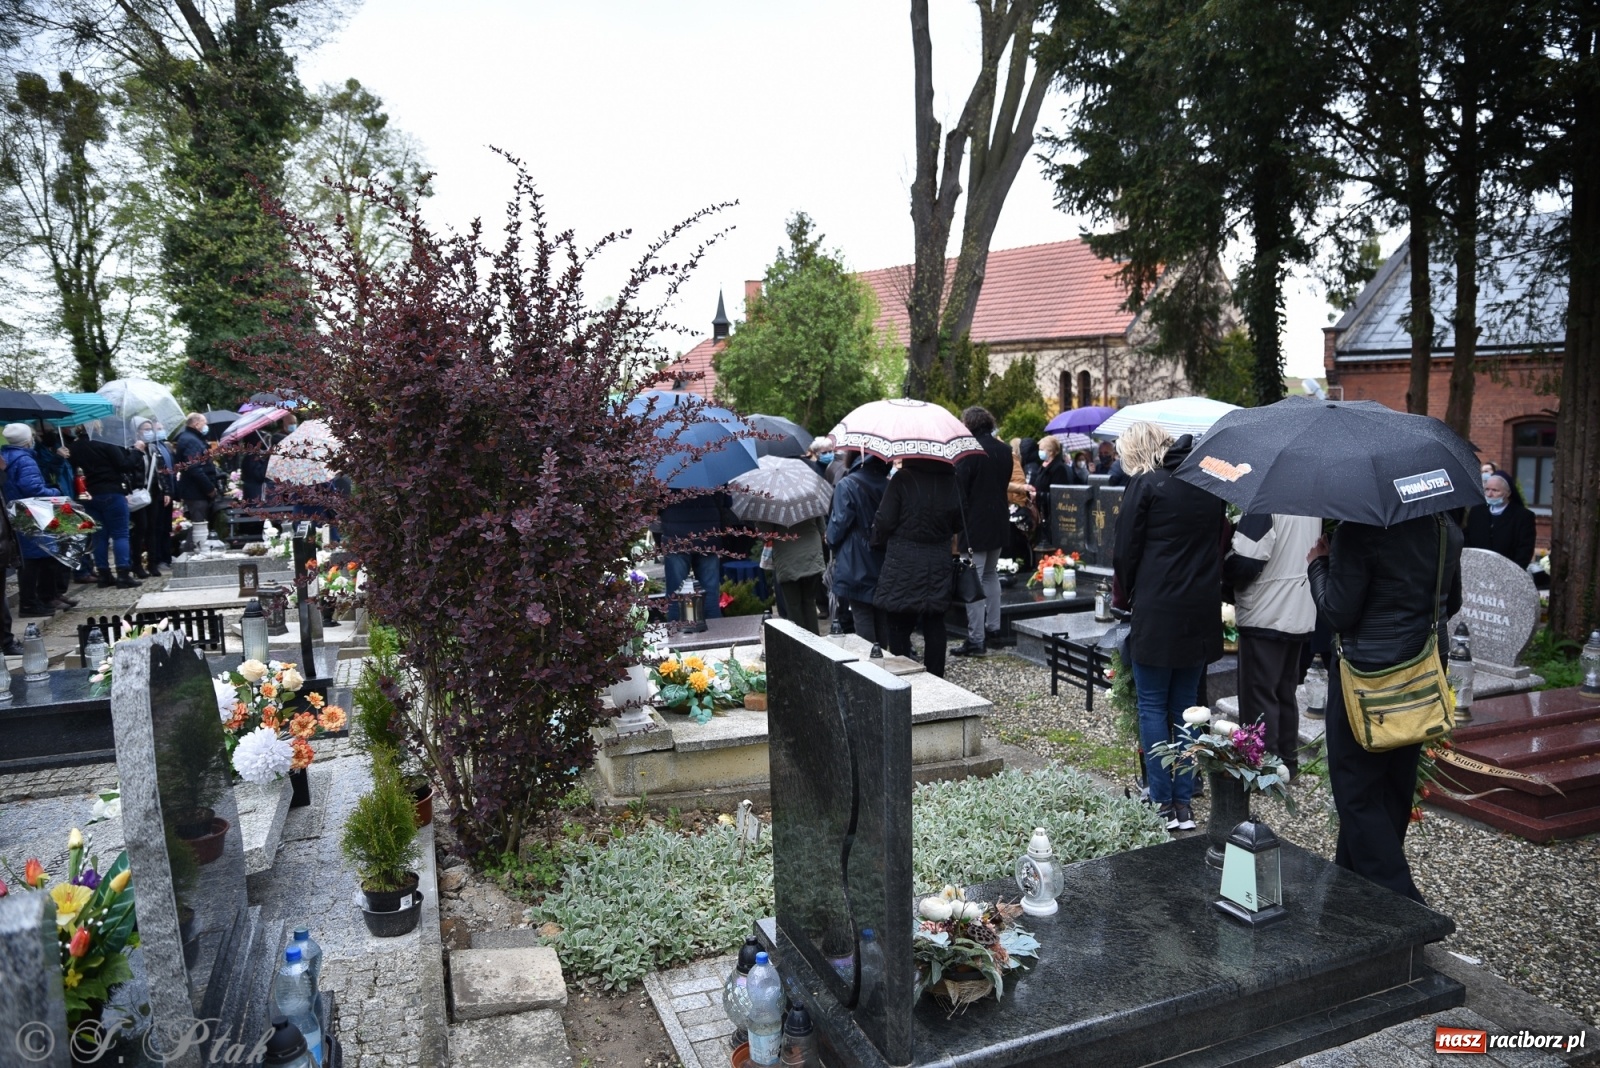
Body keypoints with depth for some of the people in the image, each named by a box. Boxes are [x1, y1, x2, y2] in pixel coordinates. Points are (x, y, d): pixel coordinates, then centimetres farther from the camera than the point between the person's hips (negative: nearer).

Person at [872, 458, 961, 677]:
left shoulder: (902, 479, -14)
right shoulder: (950, 480, 0)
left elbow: (885, 521, -12)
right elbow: (958, 523, 8)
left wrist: (878, 542, 6)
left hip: (904, 564, -4)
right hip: (938, 565, 4)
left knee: (900, 626, 5)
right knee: (935, 626, 10)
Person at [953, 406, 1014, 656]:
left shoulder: (969, 451, -16)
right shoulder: (1004, 451, 7)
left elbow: (960, 490, -15)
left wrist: (959, 524, -9)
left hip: (975, 525, -8)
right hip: (999, 522, 8)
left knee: (973, 582, -4)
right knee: (991, 575, 21)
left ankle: (976, 640, -3)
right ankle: (993, 630, 25)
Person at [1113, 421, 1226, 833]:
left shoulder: (1146, 484, -8)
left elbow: (1125, 551, -6)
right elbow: (1218, 543, 15)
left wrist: (1129, 595, 9)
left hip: (1157, 612, -6)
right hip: (1202, 612, 6)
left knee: (1152, 707, 5)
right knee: (1186, 707, 13)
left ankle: (1163, 803, 6)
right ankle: (1184, 802, 16)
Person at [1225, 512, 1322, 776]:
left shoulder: (1263, 503, -20)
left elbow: (1244, 564, -23)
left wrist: (1221, 566, -4)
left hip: (1266, 618, -8)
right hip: (1301, 615, 8)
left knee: (1258, 694, 2)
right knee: (1285, 692, 18)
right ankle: (1287, 761, 28)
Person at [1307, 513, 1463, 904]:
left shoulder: (1358, 532, -20)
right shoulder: (1448, 532, 3)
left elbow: (1338, 613, -18)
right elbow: (1451, 603, 14)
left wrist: (1318, 563, -4)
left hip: (1369, 673, -8)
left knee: (1357, 790, 3)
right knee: (1395, 786, 17)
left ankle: (1396, 898, 3)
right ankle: (1353, 876, 32)